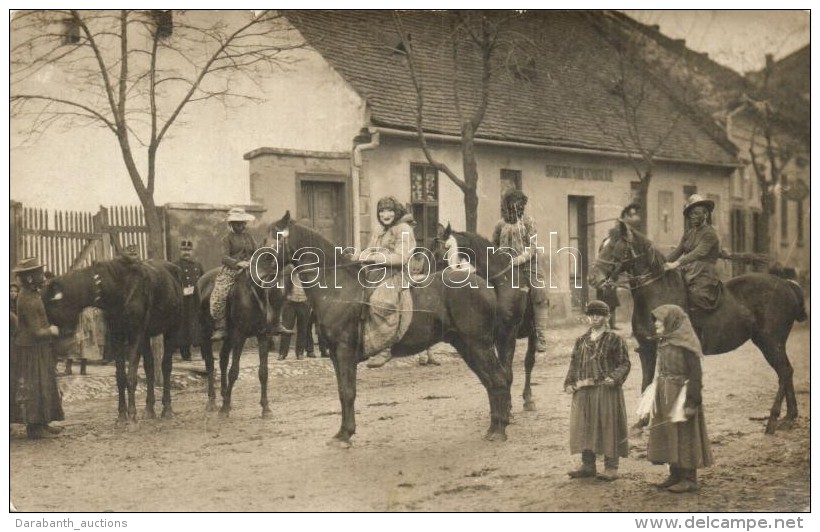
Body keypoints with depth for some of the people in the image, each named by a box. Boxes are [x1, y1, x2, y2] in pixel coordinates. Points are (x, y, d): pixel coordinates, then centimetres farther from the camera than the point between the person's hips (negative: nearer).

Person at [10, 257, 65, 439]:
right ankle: (35, 427, 6)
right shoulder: (28, 301, -22)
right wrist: (52, 331, -5)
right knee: (33, 387, -2)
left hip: (38, 349, 10)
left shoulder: (30, 294, 8)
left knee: (43, 386, 15)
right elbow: (37, 332, -20)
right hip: (31, 350, -10)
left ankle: (41, 423, 24)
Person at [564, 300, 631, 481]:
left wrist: (613, 378, -20)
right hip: (583, 392, 5)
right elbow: (574, 364, 15)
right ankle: (587, 465, 17)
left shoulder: (615, 339, -2)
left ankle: (611, 466, 8)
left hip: (607, 391, -5)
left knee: (608, 427, -1)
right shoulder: (581, 341, 12)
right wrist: (570, 383, 2)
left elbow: (624, 364, -4)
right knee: (584, 428, 7)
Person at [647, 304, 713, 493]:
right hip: (665, 396, 8)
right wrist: (656, 395, 15)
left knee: (683, 435, -1)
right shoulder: (664, 342, 10)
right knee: (667, 434, 12)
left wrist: (691, 402, -20)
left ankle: (689, 479, 8)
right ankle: (675, 475, 22)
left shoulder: (685, 343, -15)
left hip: (681, 394, -8)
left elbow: (695, 374, -17)